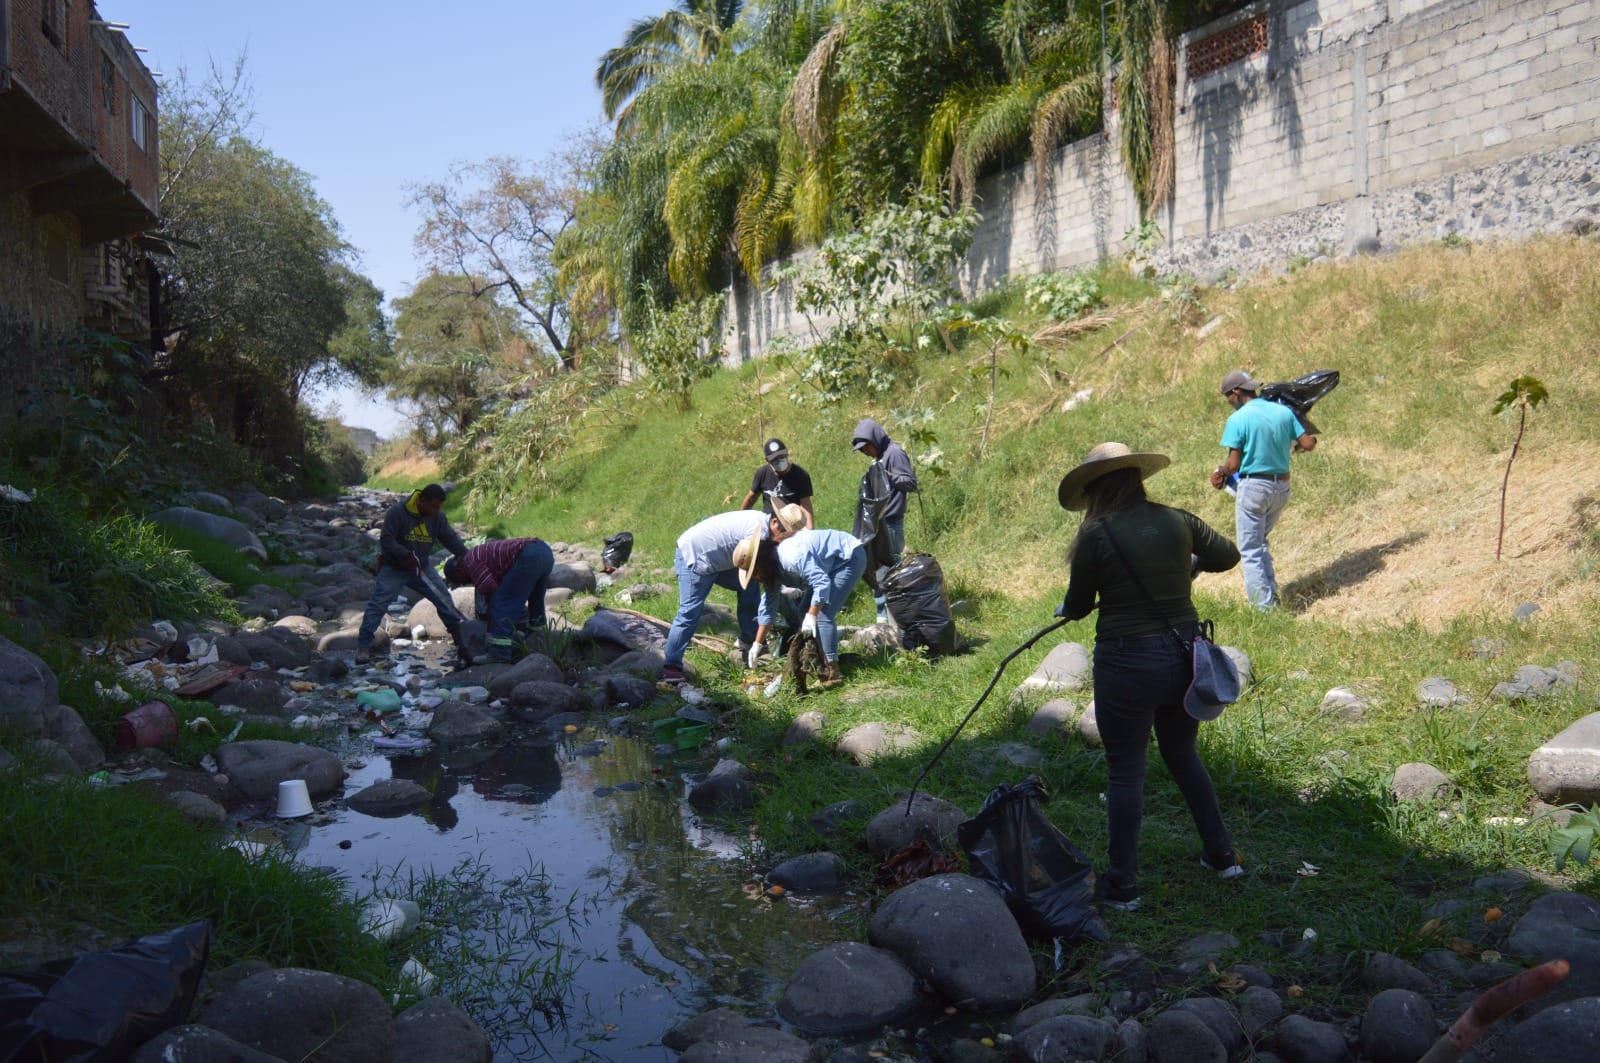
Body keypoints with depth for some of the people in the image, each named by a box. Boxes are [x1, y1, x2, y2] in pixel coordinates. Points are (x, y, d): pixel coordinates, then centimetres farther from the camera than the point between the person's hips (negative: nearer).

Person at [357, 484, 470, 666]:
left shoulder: (437, 517, -4)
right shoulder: (397, 512, -19)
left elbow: (451, 539, 1)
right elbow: (386, 540, -20)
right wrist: (405, 555, -33)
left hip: (421, 567, 4)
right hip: (393, 568, -4)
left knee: (444, 599, -4)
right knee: (378, 603, -12)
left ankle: (460, 641, 5)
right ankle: (363, 646, -5)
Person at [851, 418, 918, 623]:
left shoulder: (895, 453, -9)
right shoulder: (879, 457, 18)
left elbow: (911, 483, -15)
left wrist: (888, 476, -25)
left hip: (890, 524, -10)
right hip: (877, 523, 10)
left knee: (888, 570, -9)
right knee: (876, 570, 11)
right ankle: (883, 616, 18)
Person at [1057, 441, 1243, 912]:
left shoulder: (1096, 534, -14)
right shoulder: (1178, 521, -1)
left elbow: (1078, 607, -4)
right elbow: (1228, 555, 16)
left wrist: (1065, 608, 19)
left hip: (1127, 663, -5)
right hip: (1184, 655, 5)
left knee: (1126, 772, 7)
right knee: (1183, 754, 25)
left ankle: (1123, 886, 14)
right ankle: (1222, 855, 33)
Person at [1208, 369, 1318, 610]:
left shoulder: (1237, 419, -11)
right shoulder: (1284, 412, 5)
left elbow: (1234, 464, -12)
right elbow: (1308, 443, 5)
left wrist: (1219, 472, 8)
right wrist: (1295, 445, 27)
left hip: (1253, 487, -6)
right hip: (1282, 486, 6)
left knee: (1250, 550, 1)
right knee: (1260, 542, 24)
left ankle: (1264, 604, -3)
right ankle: (1271, 592, 20)